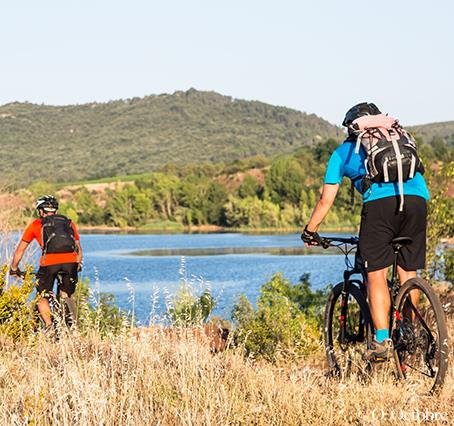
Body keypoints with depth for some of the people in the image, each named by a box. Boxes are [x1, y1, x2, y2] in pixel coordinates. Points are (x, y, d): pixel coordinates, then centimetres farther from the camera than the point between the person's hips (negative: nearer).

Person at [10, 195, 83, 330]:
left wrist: (14, 269, 40)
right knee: (66, 296, 22)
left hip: (49, 263, -2)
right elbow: (79, 250, 30)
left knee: (42, 297, 12)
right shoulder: (69, 223, 27)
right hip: (70, 261, 2)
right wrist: (78, 265, 46)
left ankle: (49, 325, -9)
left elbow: (20, 250, 28)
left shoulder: (36, 224, 21)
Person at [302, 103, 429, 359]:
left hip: (379, 203, -3)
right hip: (417, 200, 3)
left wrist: (310, 232, 36)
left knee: (376, 274, 1)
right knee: (408, 273, 15)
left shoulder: (343, 152, 24)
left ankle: (382, 340, -8)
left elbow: (326, 201, 24)